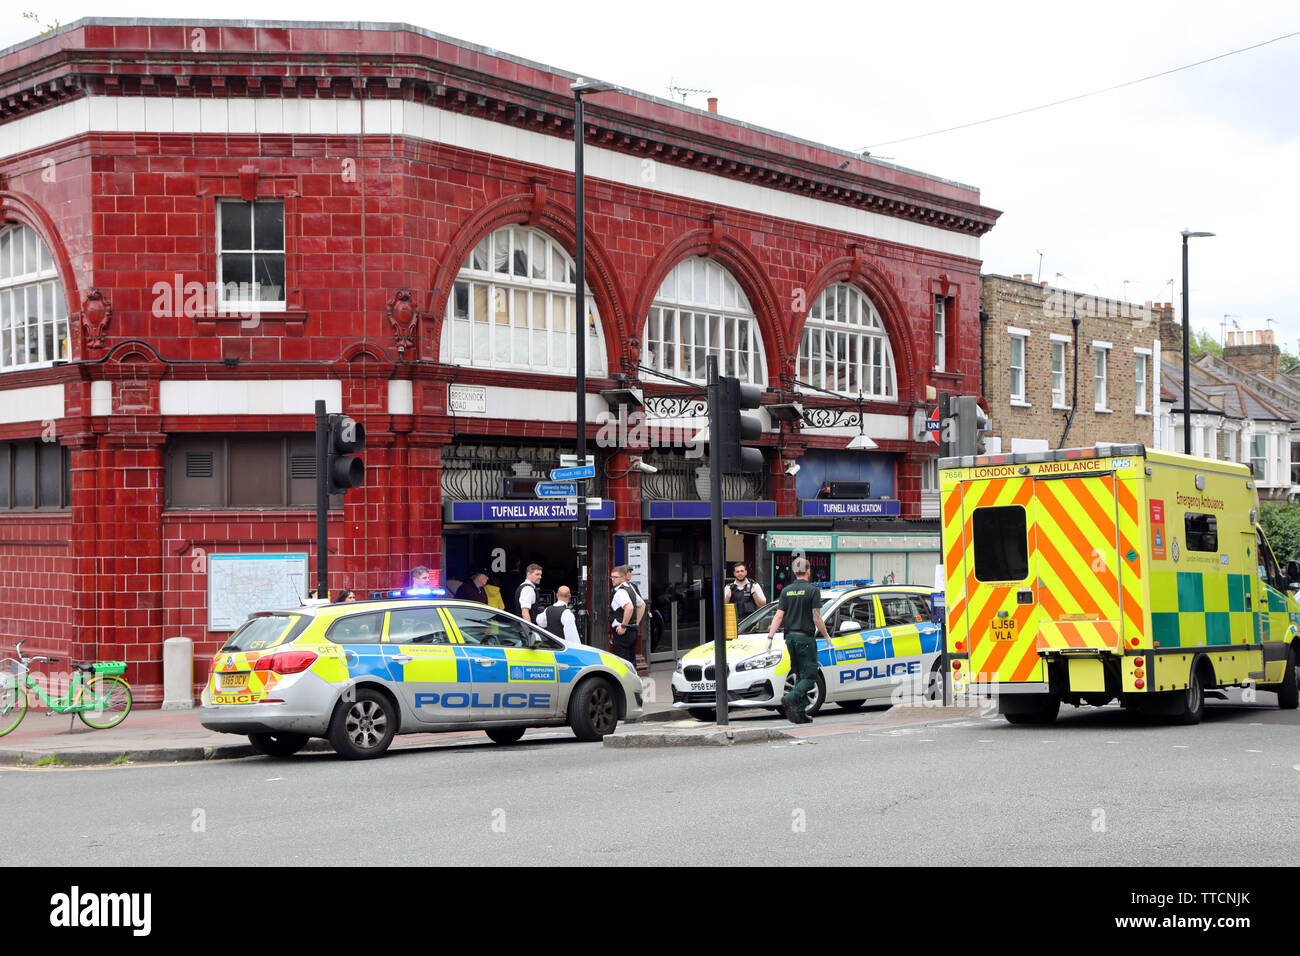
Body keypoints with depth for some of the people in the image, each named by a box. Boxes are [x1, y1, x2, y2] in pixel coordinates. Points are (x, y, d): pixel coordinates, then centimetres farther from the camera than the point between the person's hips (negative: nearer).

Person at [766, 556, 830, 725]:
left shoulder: (786, 590, 7)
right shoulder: (813, 590, -8)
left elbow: (778, 616, 1)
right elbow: (816, 618, -11)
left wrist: (770, 637, 2)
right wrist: (826, 636, 1)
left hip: (790, 637, 6)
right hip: (806, 637, -6)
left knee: (800, 676, 13)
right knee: (810, 676, -2)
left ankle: (800, 713, 9)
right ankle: (791, 698, -26)